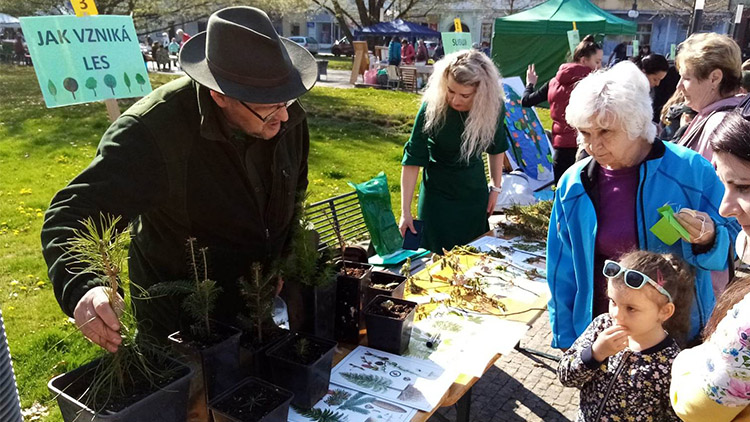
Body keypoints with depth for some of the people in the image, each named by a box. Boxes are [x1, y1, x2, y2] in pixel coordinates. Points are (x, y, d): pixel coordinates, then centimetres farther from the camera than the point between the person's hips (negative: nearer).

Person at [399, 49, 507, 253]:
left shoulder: (493, 106, -16)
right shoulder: (432, 107, -24)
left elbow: (496, 148, 3)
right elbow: (413, 159, -21)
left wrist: (495, 187, 8)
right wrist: (405, 211, -21)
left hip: (475, 192, 3)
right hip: (437, 192, -3)